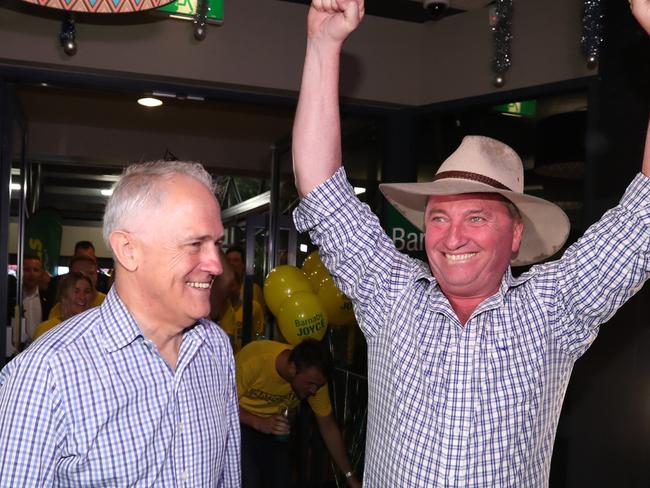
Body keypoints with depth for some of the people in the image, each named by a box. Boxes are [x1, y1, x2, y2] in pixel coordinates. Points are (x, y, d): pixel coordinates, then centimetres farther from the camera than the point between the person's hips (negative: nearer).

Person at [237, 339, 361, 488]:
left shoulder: (314, 376, -20)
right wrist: (259, 423, -37)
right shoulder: (253, 359, -33)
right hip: (240, 421, -4)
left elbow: (328, 426, -10)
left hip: (273, 426, 4)